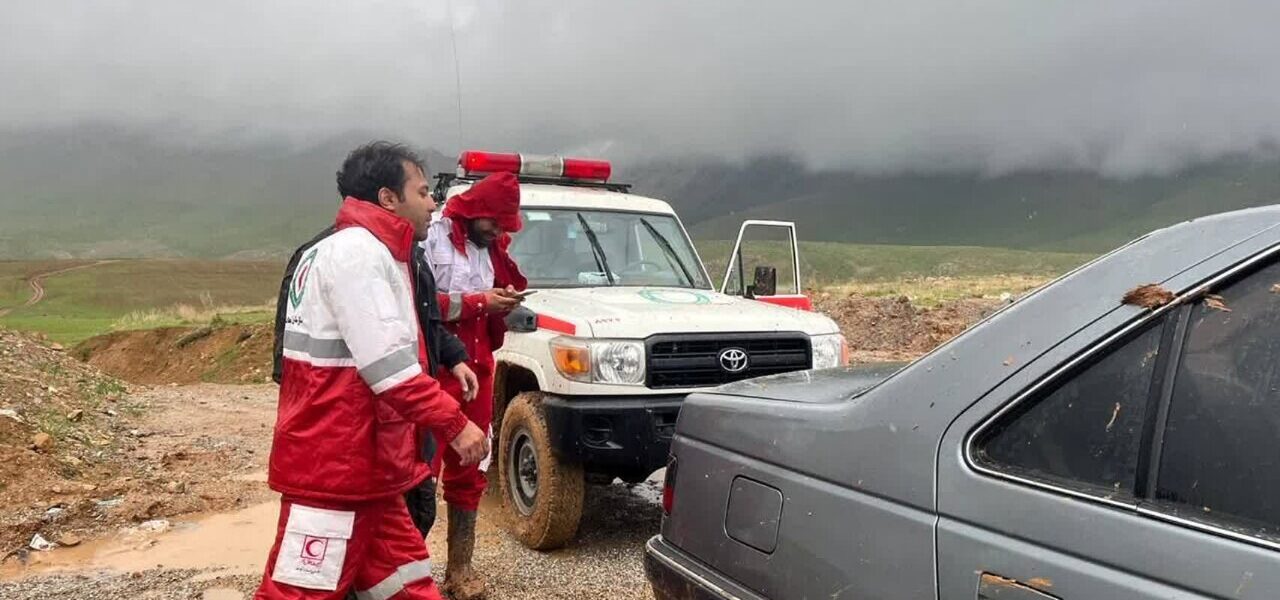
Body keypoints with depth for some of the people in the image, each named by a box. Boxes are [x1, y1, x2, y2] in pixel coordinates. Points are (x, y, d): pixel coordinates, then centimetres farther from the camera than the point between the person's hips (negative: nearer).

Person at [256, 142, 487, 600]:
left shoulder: (373, 254, 18)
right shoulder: (358, 252, -16)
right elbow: (388, 364, -24)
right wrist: (453, 423, -22)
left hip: (361, 464, 10)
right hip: (334, 465, -10)